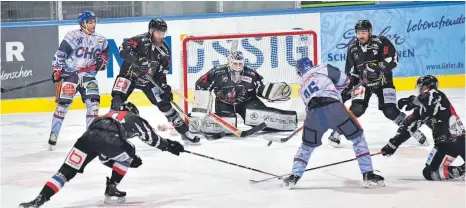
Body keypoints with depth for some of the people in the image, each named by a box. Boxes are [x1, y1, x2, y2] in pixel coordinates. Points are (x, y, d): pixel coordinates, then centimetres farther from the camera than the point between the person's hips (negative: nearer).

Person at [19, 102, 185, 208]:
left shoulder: (108, 116, 47)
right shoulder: (135, 119, 33)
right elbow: (152, 137, 35)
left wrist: (126, 160, 53)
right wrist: (169, 145, 51)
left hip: (88, 136, 4)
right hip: (109, 139, -4)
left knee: (67, 171, 2)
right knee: (127, 153, 29)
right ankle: (111, 189, 24)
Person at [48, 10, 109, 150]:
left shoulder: (100, 40, 6)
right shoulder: (73, 36, -10)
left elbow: (105, 53, 22)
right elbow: (60, 53, -9)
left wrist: (102, 61, 1)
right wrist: (57, 70, -14)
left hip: (88, 75, 5)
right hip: (69, 74, -4)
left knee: (93, 102, -8)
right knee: (63, 104, -8)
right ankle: (53, 135, 1)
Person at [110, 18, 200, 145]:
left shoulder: (164, 51, -2)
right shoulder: (140, 40, -21)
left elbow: (162, 73, 4)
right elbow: (123, 50, -33)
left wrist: (165, 88, -6)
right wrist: (136, 60, -44)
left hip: (148, 80, 4)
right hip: (129, 74, -4)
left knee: (164, 103, -1)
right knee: (117, 101, -23)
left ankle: (184, 132, 6)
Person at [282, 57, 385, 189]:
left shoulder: (302, 88, 33)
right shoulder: (323, 69, 21)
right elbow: (344, 80, 20)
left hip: (313, 113, 3)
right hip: (333, 107, -3)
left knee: (307, 145, 27)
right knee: (357, 137, 14)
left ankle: (294, 176, 14)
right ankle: (368, 175, 7)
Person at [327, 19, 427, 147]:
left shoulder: (381, 42, -14)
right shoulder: (353, 49, -1)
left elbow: (393, 61, -20)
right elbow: (349, 72, 6)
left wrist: (378, 66, -34)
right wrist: (348, 86, -4)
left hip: (383, 81, -2)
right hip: (363, 82, 2)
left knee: (390, 111, -12)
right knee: (357, 109, -18)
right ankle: (336, 132, -7)